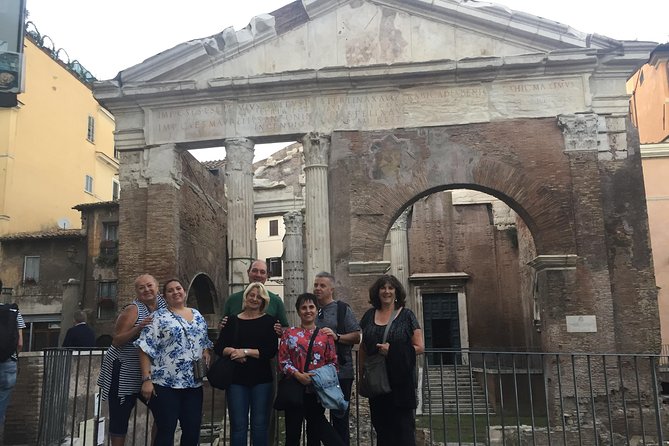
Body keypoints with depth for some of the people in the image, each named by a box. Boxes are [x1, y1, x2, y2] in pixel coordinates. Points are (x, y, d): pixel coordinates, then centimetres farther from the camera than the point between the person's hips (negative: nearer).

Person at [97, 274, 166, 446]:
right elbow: (116, 341, -16)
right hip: (125, 374, -6)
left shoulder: (163, 303, 1)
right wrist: (138, 328, -28)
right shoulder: (133, 310, -14)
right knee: (120, 418, 3)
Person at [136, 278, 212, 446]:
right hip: (165, 383, -5)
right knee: (166, 431, 1)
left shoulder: (197, 315, 14)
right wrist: (146, 379, -16)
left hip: (194, 383, 5)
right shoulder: (158, 317, -4)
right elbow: (146, 349, -9)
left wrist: (206, 355, 1)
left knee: (193, 430, 9)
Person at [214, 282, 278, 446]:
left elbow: (272, 351, -7)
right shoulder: (233, 321, 7)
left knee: (260, 424, 7)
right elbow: (218, 347, 4)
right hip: (237, 378, 1)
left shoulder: (268, 321, 1)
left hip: (261, 379, -1)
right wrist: (232, 351, -16)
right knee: (238, 425, 5)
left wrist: (246, 351, -15)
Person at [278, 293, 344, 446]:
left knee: (315, 433, 10)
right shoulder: (289, 334, 3)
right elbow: (283, 361, -2)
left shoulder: (325, 334, 5)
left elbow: (333, 362, 5)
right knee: (293, 433, 6)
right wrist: (298, 375, -16)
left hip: (317, 390, 1)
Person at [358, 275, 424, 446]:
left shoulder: (406, 315, 0)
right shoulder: (369, 315, 9)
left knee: (403, 427, 1)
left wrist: (392, 350, -15)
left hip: (401, 381, -3)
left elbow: (420, 347, -3)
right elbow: (363, 348, 17)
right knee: (381, 426, 8)